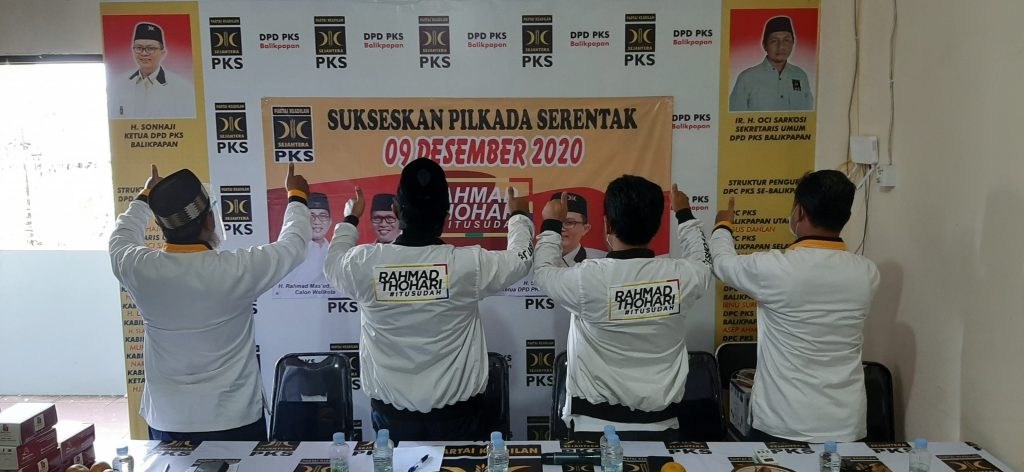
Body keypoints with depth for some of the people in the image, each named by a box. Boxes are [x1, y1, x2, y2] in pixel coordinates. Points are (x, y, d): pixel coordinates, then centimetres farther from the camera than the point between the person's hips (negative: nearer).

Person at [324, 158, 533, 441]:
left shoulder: (366, 263, -13)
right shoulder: (469, 264, -17)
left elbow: (333, 263, 12)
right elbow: (522, 258, 4)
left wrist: (350, 220, 30)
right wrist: (518, 216, 24)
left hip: (391, 410, 1)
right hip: (457, 410, -1)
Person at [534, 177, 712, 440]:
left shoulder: (587, 278, -17)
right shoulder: (683, 276, -9)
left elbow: (544, 271, 6)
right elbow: (703, 262, 17)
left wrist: (551, 224, 21)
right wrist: (685, 215, 32)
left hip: (597, 426, -2)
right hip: (662, 426, 3)